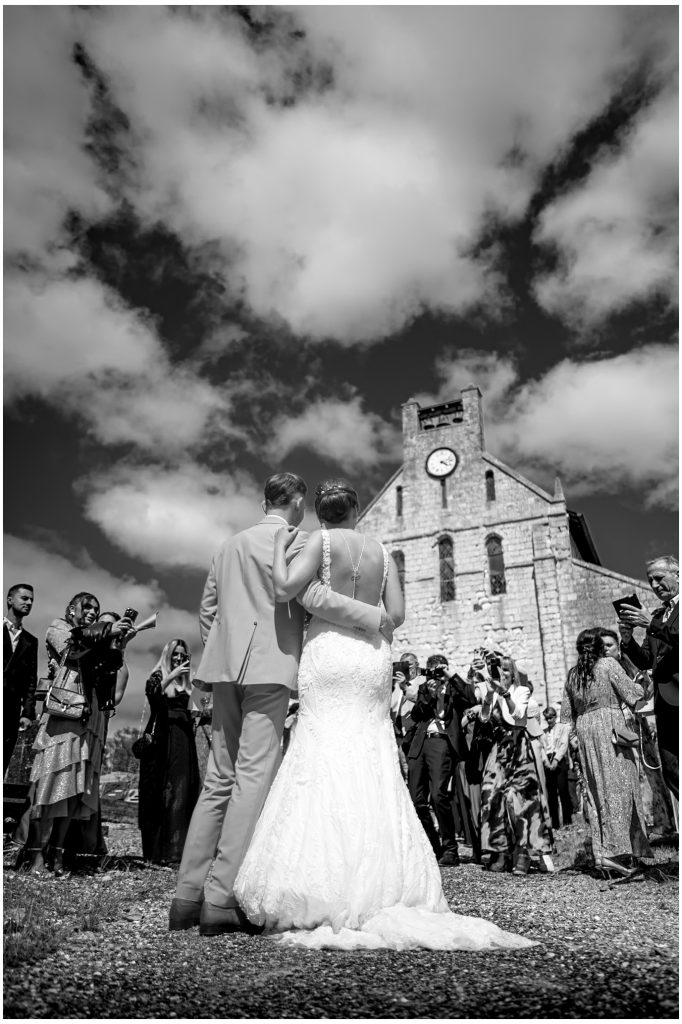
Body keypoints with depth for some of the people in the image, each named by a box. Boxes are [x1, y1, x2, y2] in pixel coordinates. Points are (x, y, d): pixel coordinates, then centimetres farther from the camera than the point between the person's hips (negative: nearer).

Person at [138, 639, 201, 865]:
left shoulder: (184, 683, 17)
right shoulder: (158, 676, 1)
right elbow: (152, 693, -21)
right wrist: (171, 676, -29)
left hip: (183, 739, 6)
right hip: (162, 738, -5)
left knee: (183, 791, 3)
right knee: (162, 792, -5)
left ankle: (179, 847, 10)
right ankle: (158, 851, 0)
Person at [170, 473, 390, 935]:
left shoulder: (229, 545, 19)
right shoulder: (291, 540, -2)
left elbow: (207, 610, 19)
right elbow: (313, 596, -14)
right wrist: (376, 617, -7)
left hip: (226, 668, 7)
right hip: (268, 666, -7)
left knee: (220, 779, 10)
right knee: (254, 778, -6)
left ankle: (188, 896, 10)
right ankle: (222, 900, -6)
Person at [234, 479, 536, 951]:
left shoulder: (321, 540, -2)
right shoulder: (383, 552, 11)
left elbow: (285, 589, -12)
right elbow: (397, 615, 5)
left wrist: (279, 547, 3)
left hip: (328, 651, -4)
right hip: (372, 656, 4)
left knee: (325, 760, -5)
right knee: (373, 766, 7)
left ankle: (325, 901, -6)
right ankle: (382, 891, 8)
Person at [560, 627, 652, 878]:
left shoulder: (573, 674, 13)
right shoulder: (608, 664, -4)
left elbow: (567, 714, 14)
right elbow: (632, 696, -5)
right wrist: (642, 683, 12)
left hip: (584, 730, 6)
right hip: (609, 727, -6)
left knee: (595, 791, 8)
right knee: (617, 786, -3)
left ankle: (600, 852, 9)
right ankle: (613, 851, -9)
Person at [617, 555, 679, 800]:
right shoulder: (657, 615, 21)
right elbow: (645, 661, 17)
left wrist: (652, 624, -20)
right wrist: (628, 640, -1)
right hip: (666, 700, 6)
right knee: (672, 774, 3)